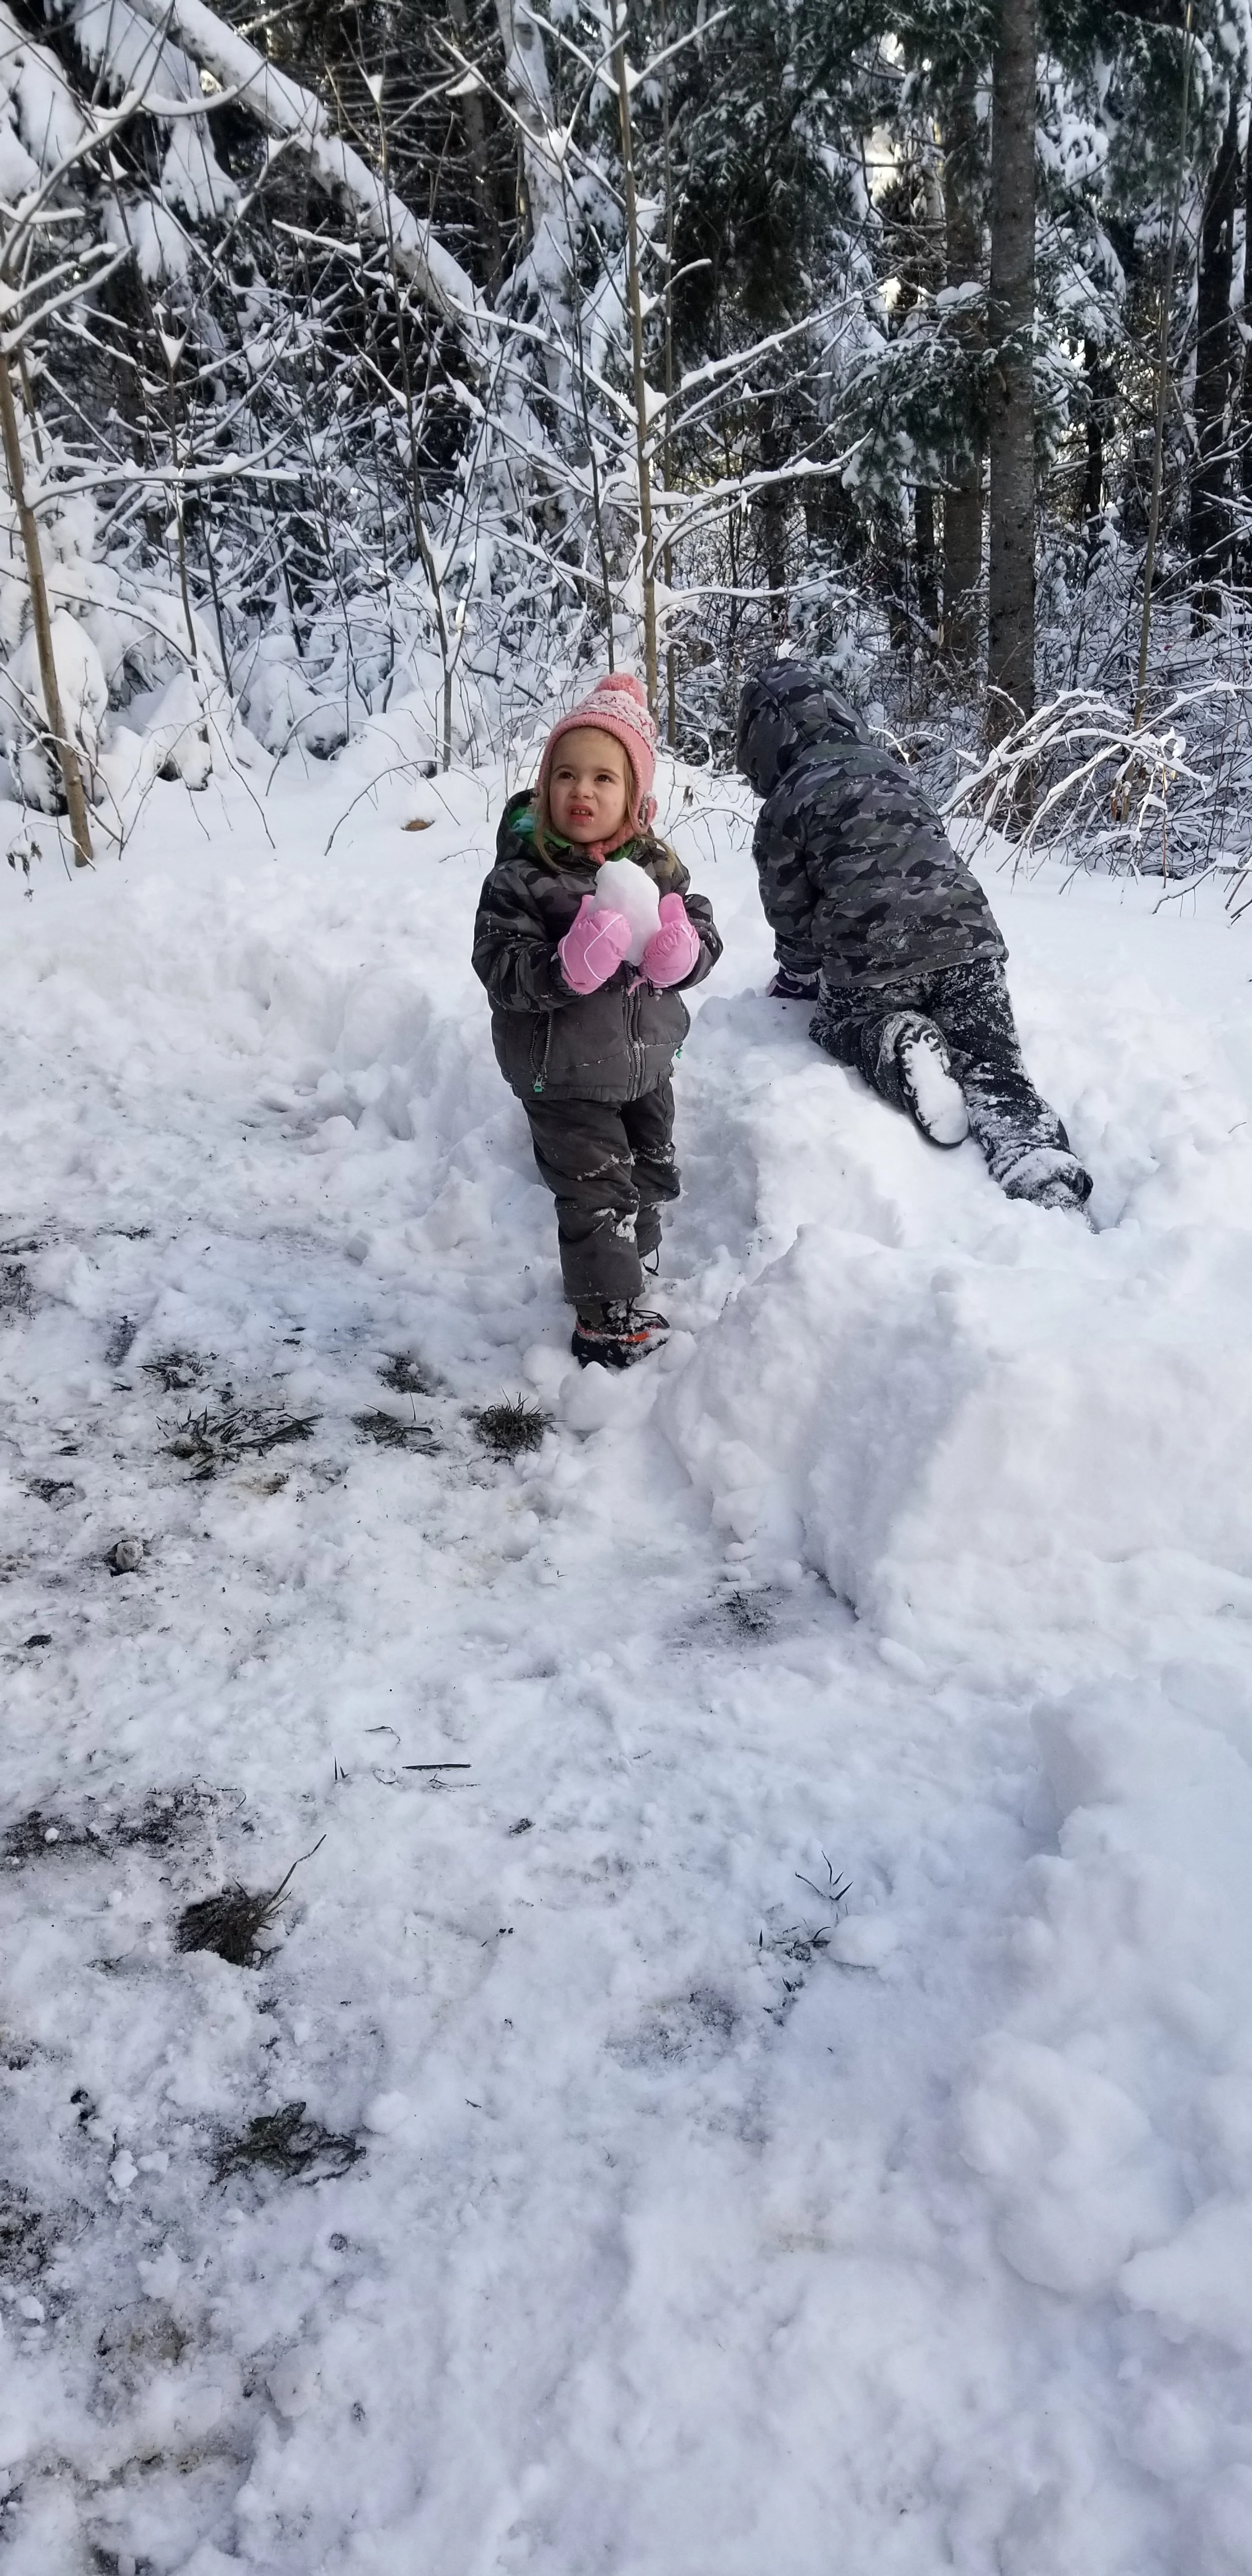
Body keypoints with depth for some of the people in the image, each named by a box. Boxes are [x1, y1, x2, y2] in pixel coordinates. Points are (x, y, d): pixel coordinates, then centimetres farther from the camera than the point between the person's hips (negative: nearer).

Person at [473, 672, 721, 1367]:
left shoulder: (656, 865, -2)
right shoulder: (522, 877, -17)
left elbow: (705, 939, 2)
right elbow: (501, 969, -22)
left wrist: (682, 952, -22)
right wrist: (571, 965, -39)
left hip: (646, 1061, 6)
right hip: (565, 1075, -6)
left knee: (651, 1175, 23)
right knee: (597, 1192, -1)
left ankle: (637, 1265, 48)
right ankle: (605, 1318, 14)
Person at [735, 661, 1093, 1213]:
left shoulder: (783, 808, 2)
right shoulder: (888, 765, 19)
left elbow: (790, 909, 10)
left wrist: (798, 975, 32)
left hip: (873, 958, -4)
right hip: (969, 938, 4)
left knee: (838, 1022, 27)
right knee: (996, 1069, 3)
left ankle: (900, 1044, -8)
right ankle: (1051, 1183, -26)